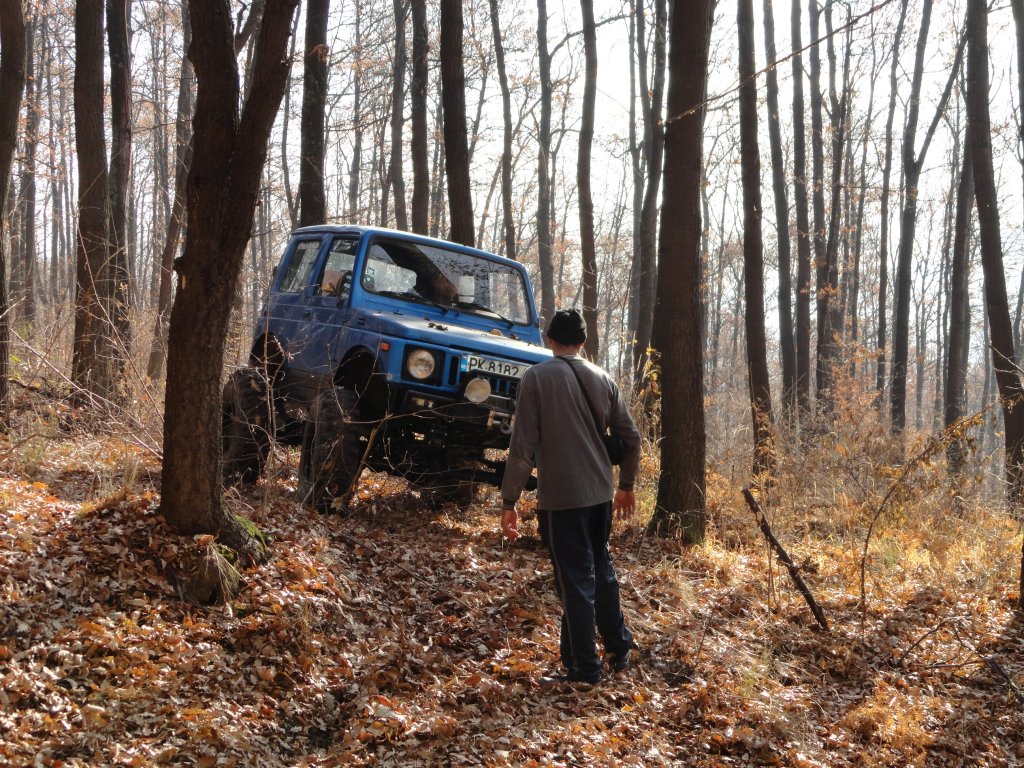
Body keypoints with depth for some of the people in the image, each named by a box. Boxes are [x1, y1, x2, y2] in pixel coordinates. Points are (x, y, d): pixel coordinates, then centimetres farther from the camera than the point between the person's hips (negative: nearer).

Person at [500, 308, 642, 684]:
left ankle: (583, 669, 8)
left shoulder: (537, 377, -9)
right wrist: (626, 485, 24)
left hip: (560, 498, -5)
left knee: (575, 582, 1)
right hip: (600, 494, 5)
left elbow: (523, 447, -13)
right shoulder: (602, 379, 6)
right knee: (602, 571, 22)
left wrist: (509, 502, -8)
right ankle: (618, 649, 31)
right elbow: (631, 438, 10)